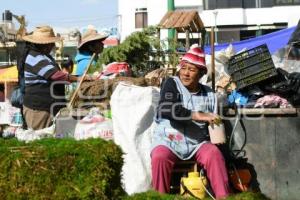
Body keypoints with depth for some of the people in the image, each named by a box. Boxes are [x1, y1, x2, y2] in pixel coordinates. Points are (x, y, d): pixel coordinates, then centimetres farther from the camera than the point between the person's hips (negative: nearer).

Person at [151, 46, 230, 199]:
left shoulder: (208, 95, 10)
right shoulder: (172, 83, -1)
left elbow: (213, 123, 17)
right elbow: (166, 109, -21)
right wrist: (197, 115, -27)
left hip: (196, 143, 3)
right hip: (168, 141, -2)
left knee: (214, 153, -26)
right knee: (160, 157, -32)